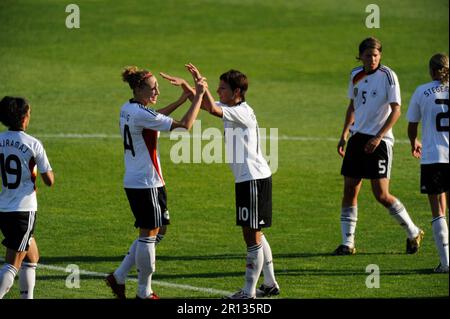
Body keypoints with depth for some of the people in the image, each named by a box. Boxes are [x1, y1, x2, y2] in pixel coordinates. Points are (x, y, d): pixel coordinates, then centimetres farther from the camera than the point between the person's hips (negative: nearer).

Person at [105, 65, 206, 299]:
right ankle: (144, 292, 7)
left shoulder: (128, 109, 8)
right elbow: (185, 124, -22)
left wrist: (182, 100, 21)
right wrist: (198, 95, -14)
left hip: (134, 182, 10)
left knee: (149, 234, 17)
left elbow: (155, 118, 29)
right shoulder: (142, 114, -20)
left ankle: (119, 277, 18)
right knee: (148, 235, -1)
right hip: (146, 184, -10)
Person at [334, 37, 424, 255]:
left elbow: (396, 110, -13)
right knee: (349, 191, 1)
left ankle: (413, 233, 10)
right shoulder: (356, 75, 8)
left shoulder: (388, 76, -10)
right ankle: (347, 243, 7)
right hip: (358, 137, 6)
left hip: (380, 140, -6)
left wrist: (378, 137, -19)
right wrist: (344, 135, 15)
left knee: (381, 195, -8)